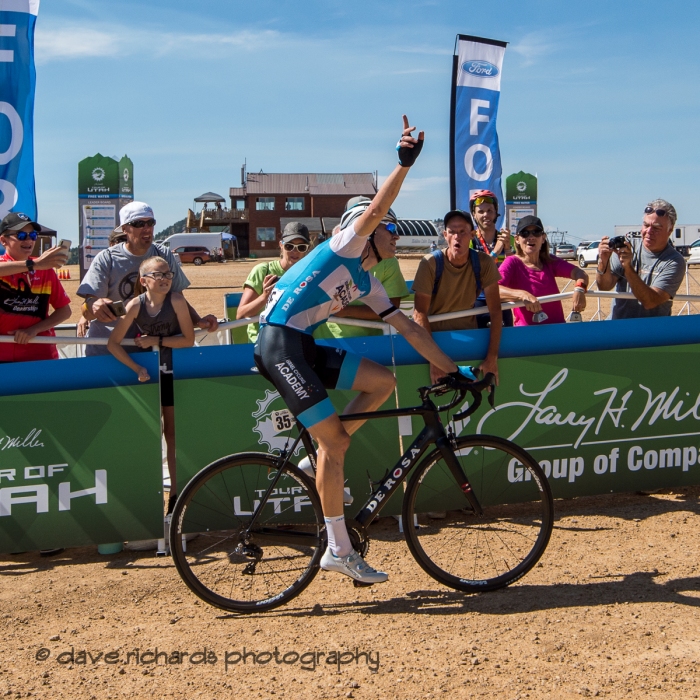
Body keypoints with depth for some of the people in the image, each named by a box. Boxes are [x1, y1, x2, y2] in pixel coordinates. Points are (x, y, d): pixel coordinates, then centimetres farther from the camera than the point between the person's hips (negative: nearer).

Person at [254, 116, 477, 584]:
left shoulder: (368, 285, 20)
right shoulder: (345, 245, 0)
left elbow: (410, 329, 21)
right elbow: (375, 210, -20)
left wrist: (453, 369, 20)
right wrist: (406, 163, -25)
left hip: (307, 349, 9)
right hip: (280, 343, -9)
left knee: (384, 381, 2)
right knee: (335, 441, -11)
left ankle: (319, 457, 7)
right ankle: (339, 551, -3)